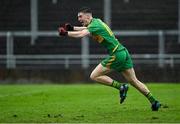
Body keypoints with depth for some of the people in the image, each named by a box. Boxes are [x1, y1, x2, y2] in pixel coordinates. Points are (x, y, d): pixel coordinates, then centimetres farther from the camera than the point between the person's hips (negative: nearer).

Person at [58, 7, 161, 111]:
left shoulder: (95, 25, -12)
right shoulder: (96, 21, 15)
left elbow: (80, 34, -26)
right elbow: (86, 28, 33)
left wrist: (66, 33, -15)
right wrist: (72, 28, 20)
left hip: (116, 55, -9)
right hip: (123, 52, 9)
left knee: (94, 76, -4)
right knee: (134, 81, 12)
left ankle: (121, 87, -6)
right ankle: (154, 102, 10)